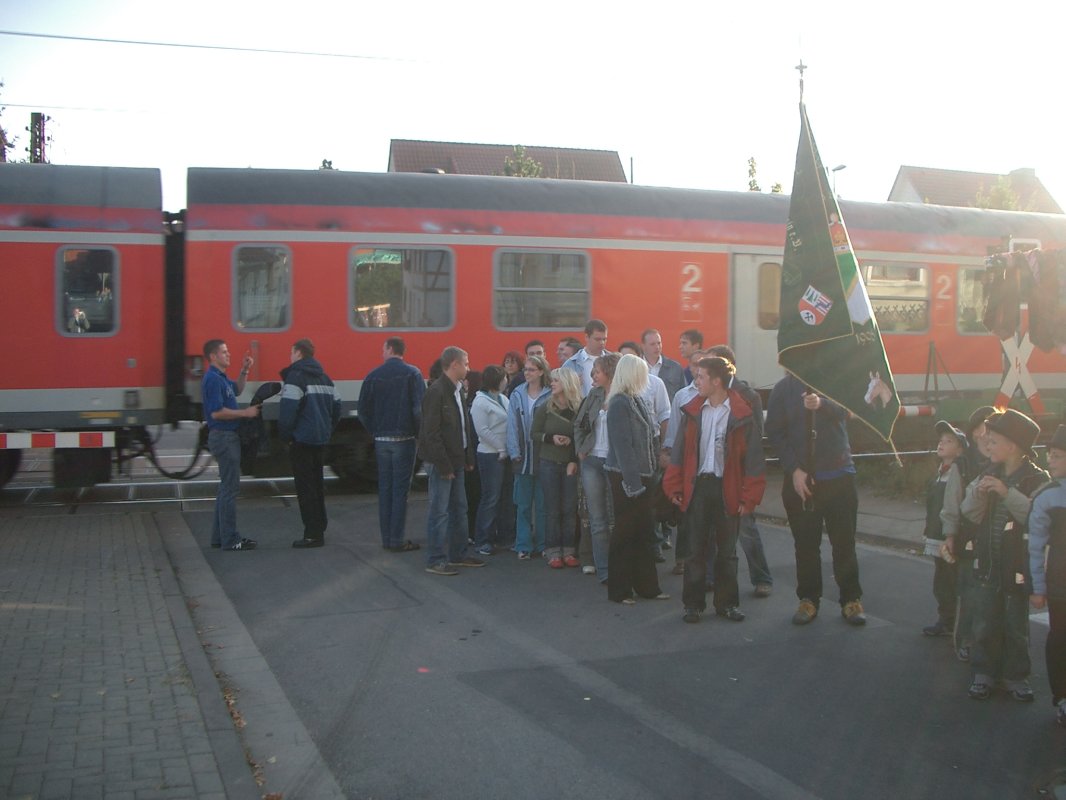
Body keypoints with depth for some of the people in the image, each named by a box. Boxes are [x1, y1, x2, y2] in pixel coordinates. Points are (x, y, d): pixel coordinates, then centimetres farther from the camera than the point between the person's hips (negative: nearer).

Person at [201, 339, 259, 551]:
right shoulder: (212, 379, -17)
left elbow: (237, 390, 33)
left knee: (227, 488, 14)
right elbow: (216, 412, -23)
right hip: (223, 436, -11)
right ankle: (229, 540, -5)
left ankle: (220, 536, 20)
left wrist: (244, 371, 18)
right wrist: (245, 413, -18)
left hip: (227, 437, 11)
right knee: (230, 488, -8)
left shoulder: (220, 378, 14)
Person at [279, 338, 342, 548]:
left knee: (305, 487, -3)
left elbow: (288, 409, -19)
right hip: (321, 439, 8)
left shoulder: (296, 376, -11)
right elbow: (336, 406, 14)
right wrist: (327, 430, 16)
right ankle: (319, 530, 22)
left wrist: (285, 435, -8)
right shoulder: (323, 377, 14)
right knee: (316, 485, 17)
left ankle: (313, 535, -3)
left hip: (302, 439, -8)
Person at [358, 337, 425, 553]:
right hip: (403, 438, -3)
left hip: (381, 439, 3)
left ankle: (387, 538, 13)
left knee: (384, 489, 10)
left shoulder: (374, 375, 3)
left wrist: (375, 431, 11)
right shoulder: (412, 374, -6)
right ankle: (397, 540, 0)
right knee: (400, 489, 0)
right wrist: (419, 432, 0)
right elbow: (419, 407, -13)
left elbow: (363, 410, 2)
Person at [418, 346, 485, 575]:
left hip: (456, 460, 9)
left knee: (459, 509, 15)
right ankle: (435, 561, 4)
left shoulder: (458, 391, 12)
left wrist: (468, 458, 11)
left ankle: (457, 554, 26)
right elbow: (431, 433, -19)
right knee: (439, 511, -4)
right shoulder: (436, 392, -16)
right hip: (440, 462, -9)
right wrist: (444, 465, -19)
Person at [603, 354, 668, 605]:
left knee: (645, 532, 13)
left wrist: (648, 476, 12)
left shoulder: (636, 400, 12)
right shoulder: (619, 403, -16)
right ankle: (619, 590, 11)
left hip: (641, 475, 9)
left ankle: (647, 585, 22)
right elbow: (622, 445, -20)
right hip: (625, 477, -9)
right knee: (625, 533, 1)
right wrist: (632, 481, -22)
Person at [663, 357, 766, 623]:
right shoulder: (692, 411, 3)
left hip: (728, 489, -2)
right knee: (696, 549, 6)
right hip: (698, 486, 2)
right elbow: (679, 451, 5)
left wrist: (749, 497, -10)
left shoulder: (742, 414, -6)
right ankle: (693, 603, 15)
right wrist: (674, 487, 0)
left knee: (727, 551, 10)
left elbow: (753, 458, -6)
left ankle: (727, 602, 22)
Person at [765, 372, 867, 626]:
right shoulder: (784, 388, 2)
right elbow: (774, 432, -1)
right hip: (798, 478, 0)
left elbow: (844, 408, -17)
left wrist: (822, 403, -40)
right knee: (805, 543, 6)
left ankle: (851, 599, 15)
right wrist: (794, 470, -11)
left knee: (844, 541, 4)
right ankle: (808, 598, 18)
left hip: (838, 474, 0)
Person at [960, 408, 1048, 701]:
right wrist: (977, 493, -12)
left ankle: (1016, 676, 22)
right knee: (984, 622, 10)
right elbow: (970, 514, 7)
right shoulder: (988, 475, 7)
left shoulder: (1037, 479, -10)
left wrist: (1007, 493, -28)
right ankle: (983, 673, 21)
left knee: (1016, 625, 8)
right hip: (987, 563, 4)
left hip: (1017, 565, -4)